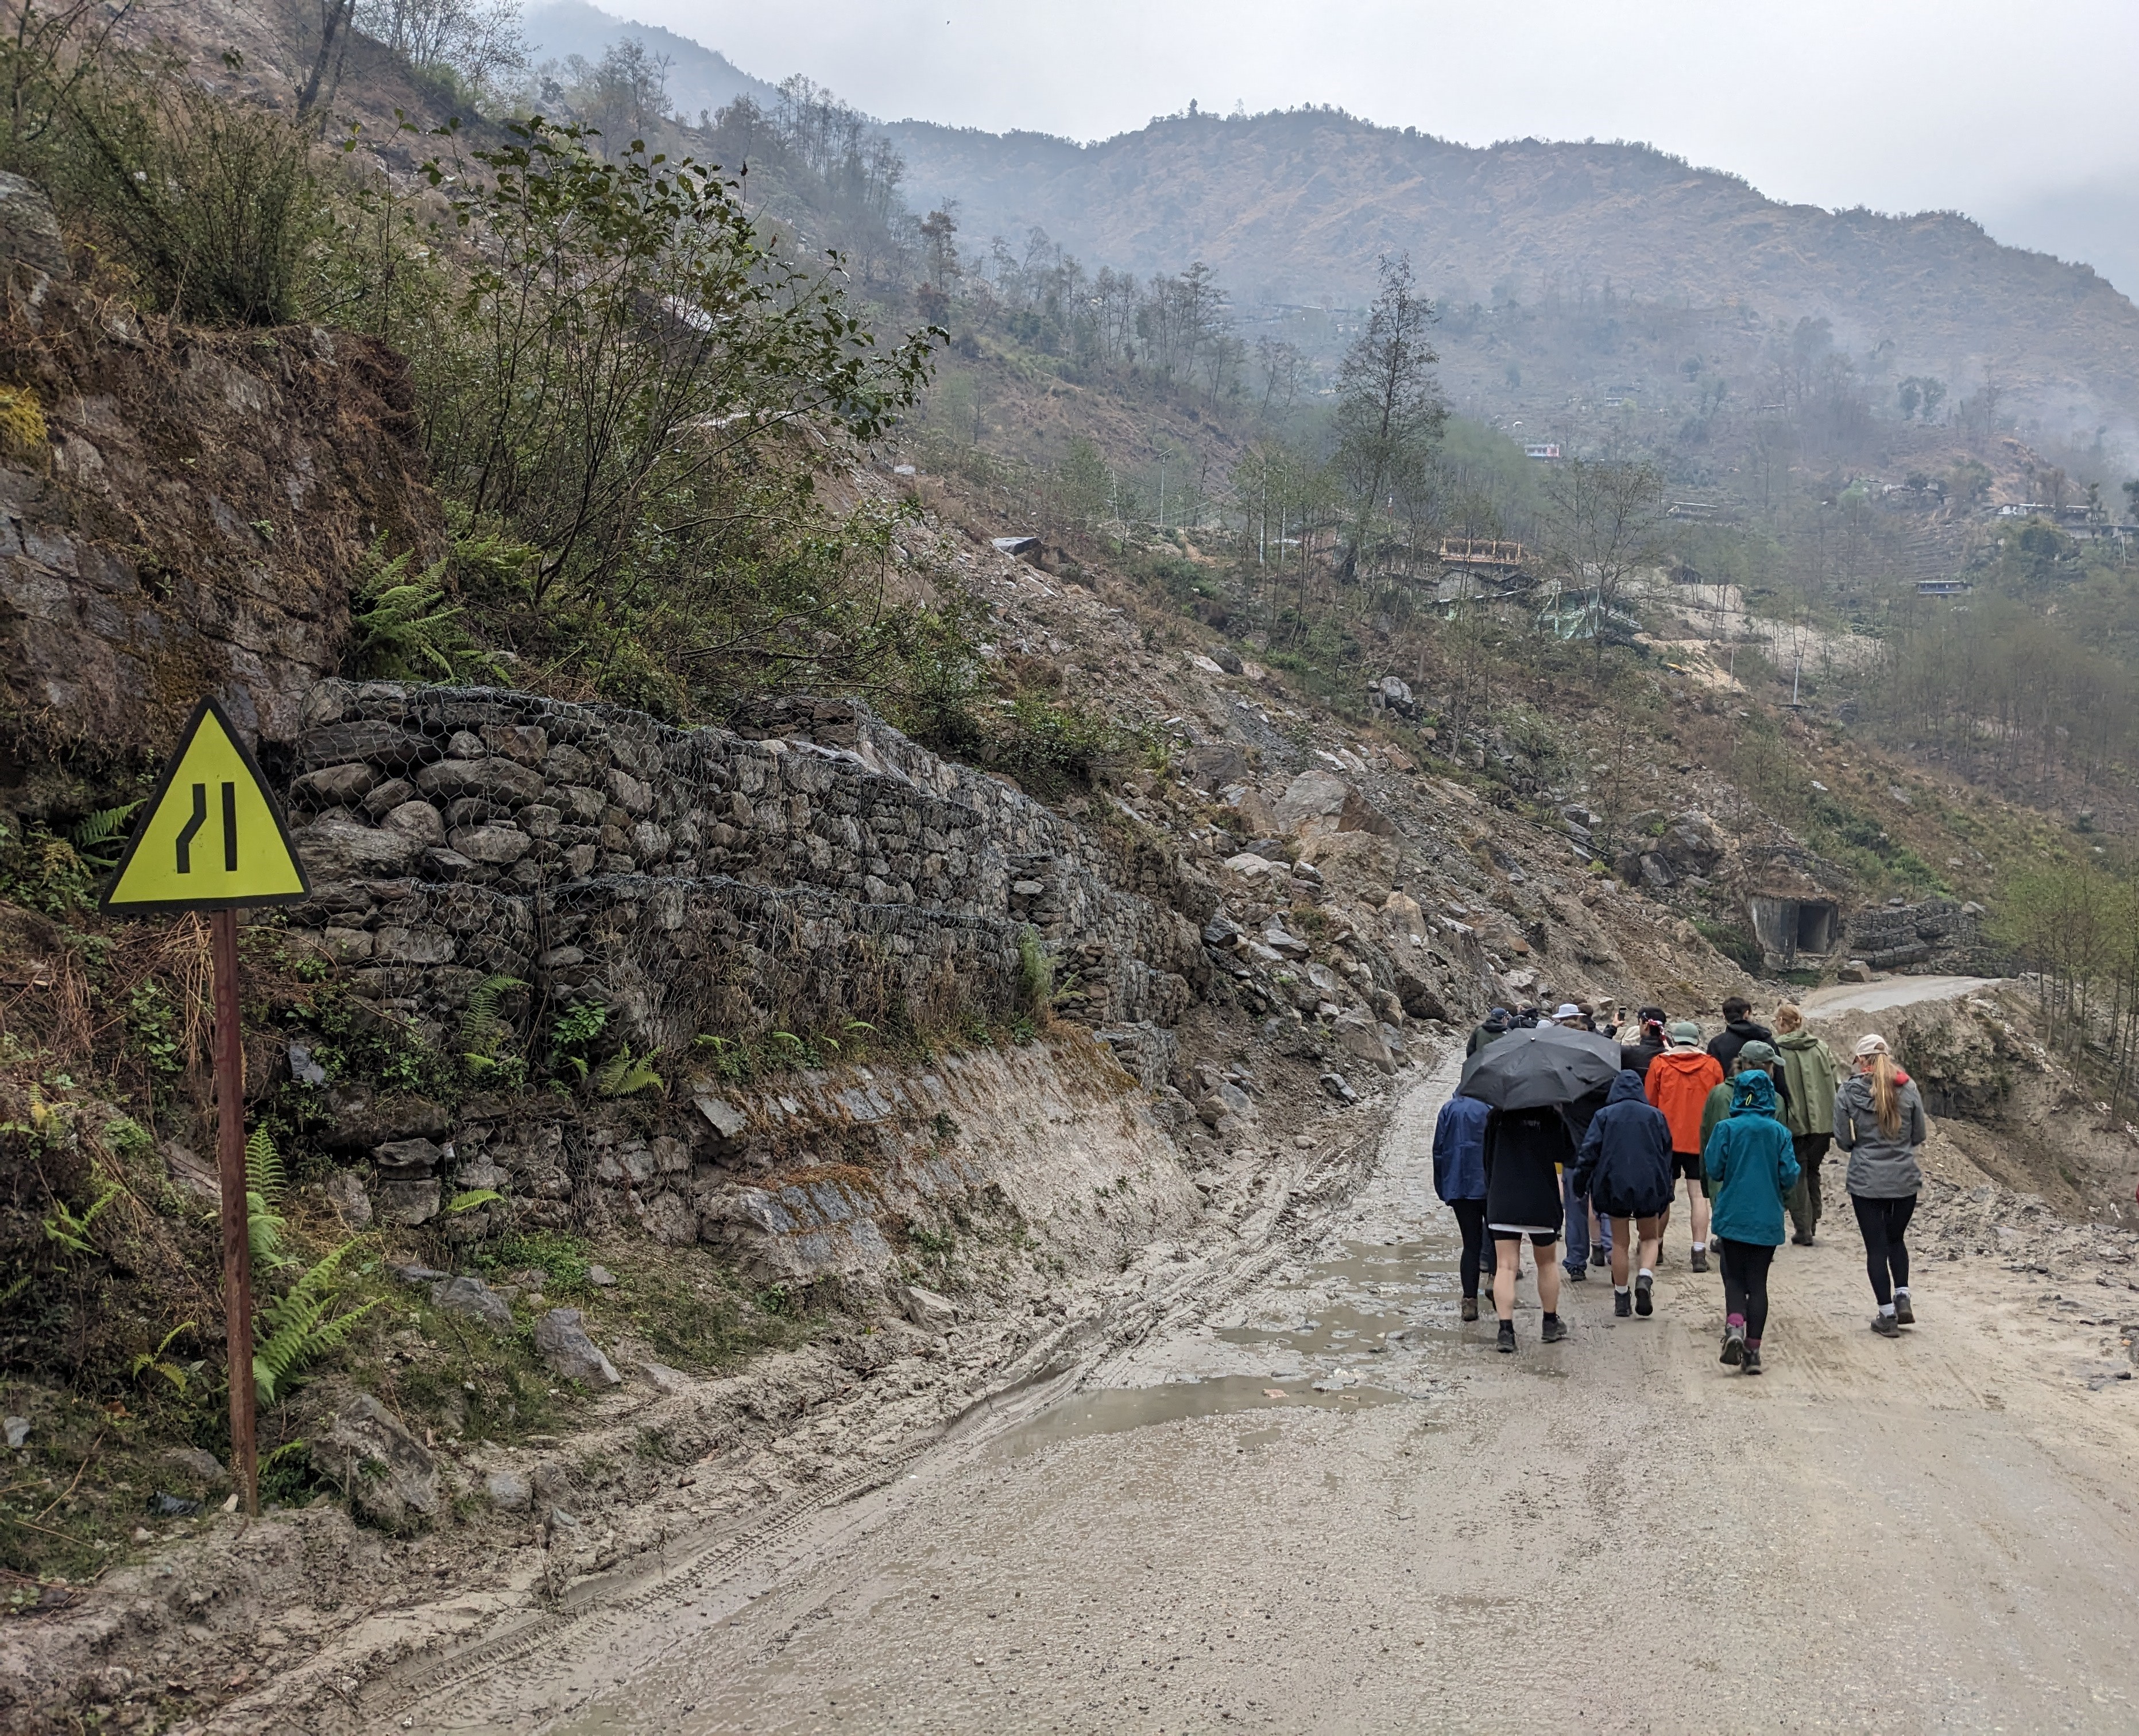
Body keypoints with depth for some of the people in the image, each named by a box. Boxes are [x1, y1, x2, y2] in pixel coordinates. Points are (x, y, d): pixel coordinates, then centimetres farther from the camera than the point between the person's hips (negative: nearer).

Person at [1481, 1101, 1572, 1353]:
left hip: (1501, 1202, 1)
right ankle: (1551, 1325, 29)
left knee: (1505, 1266, 0)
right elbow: (1568, 1157, -6)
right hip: (1541, 1202, -1)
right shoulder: (1551, 1118, -7)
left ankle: (1506, 1330, -12)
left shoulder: (1497, 1116, 2)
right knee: (1547, 1263, 19)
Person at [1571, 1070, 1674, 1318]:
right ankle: (1645, 1278, -11)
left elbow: (1589, 1151, -5)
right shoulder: (1655, 1115, 3)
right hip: (1648, 1185, 0)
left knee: (1620, 1242, 11)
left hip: (1614, 1185, 0)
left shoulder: (1604, 1116, -1)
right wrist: (1665, 1193, 13)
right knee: (1650, 1238, 15)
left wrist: (1580, 1183, 4)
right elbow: (1667, 1152, 7)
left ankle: (1621, 1298, 12)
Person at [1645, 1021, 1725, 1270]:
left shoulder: (1659, 1064, -3)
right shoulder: (1712, 1065, 1)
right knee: (1699, 1196, 1)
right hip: (1701, 1140, 0)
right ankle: (1699, 1253, -6)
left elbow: (1649, 1102, 2)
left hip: (1667, 1138, 0)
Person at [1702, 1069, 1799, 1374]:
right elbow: (1789, 1176, -5)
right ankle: (1753, 1349, 7)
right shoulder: (1779, 1132, -4)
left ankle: (1734, 1329, -15)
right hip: (1767, 1220, 1)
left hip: (1733, 1217, -1)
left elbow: (1713, 1170, -7)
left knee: (1734, 1279, 10)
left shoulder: (1727, 1129, -8)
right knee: (1758, 1282, 9)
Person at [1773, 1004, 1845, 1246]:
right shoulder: (1821, 1047, 5)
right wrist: (1837, 1124, 11)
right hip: (1823, 1123, 4)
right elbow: (1838, 1085, 5)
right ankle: (1813, 1223, 23)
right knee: (1812, 1172, 19)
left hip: (1793, 1124, -4)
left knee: (1797, 1176, 7)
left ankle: (1803, 1231, 8)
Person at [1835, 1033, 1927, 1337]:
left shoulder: (1848, 1091, -8)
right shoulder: (1908, 1089, -4)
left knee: (1876, 1246, 7)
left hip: (1866, 1181, -2)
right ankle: (1903, 1299, 9)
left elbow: (1843, 1140, -5)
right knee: (1896, 1239, 22)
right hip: (1905, 1179, 2)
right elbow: (1918, 1136, 4)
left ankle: (1887, 1315, 9)